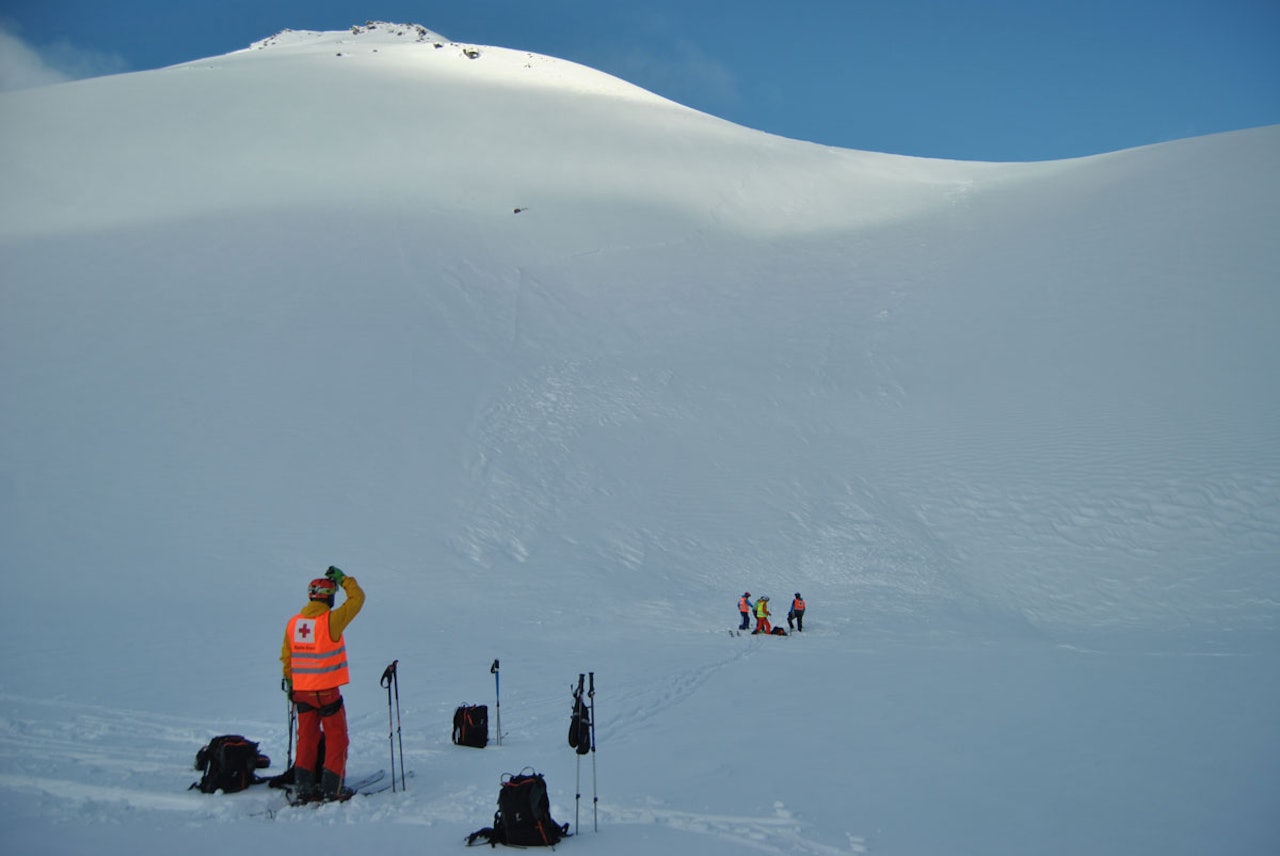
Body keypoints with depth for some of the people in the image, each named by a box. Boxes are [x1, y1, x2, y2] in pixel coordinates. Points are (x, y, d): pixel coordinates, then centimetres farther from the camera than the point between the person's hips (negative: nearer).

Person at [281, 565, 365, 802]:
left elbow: (286, 658, 10)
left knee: (307, 738, 14)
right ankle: (330, 789, 3)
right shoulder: (331, 620, -15)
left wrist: (290, 683, 22)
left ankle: (304, 789, 14)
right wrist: (344, 579, 7)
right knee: (336, 738, 6)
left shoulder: (293, 623, 2)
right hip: (327, 691, -5)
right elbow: (357, 598, -5)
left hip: (301, 691, 5)